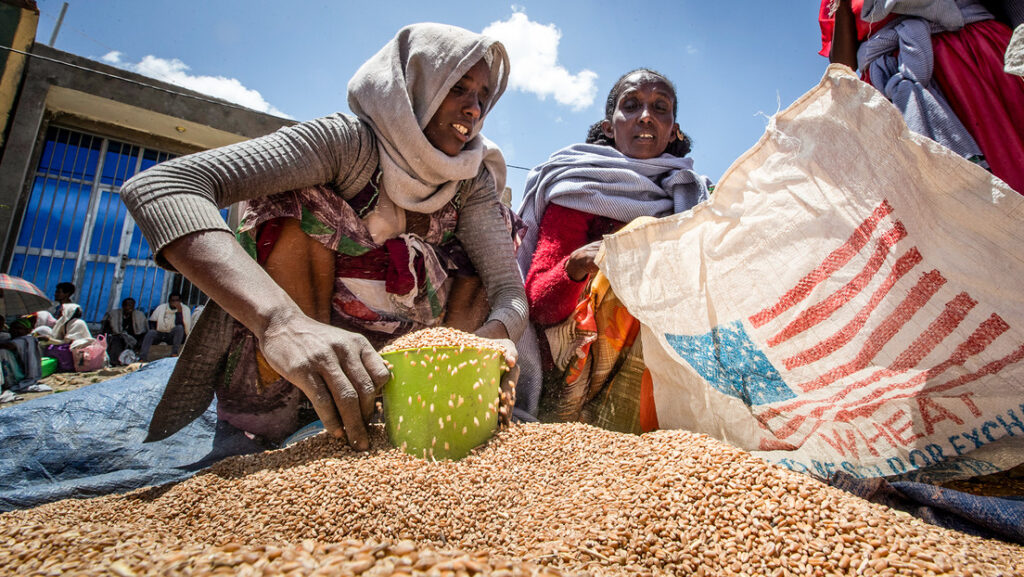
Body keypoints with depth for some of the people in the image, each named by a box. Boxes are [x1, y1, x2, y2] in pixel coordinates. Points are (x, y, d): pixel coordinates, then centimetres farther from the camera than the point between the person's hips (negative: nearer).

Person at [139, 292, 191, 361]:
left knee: (179, 328, -32)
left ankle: (174, 353, -31)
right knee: (150, 332, -28)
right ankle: (143, 358, -33)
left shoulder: (185, 309, -6)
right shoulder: (161, 308, 3)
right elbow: (152, 321, 11)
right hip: (159, 334, 2)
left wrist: (179, 311, -28)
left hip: (173, 336, -2)